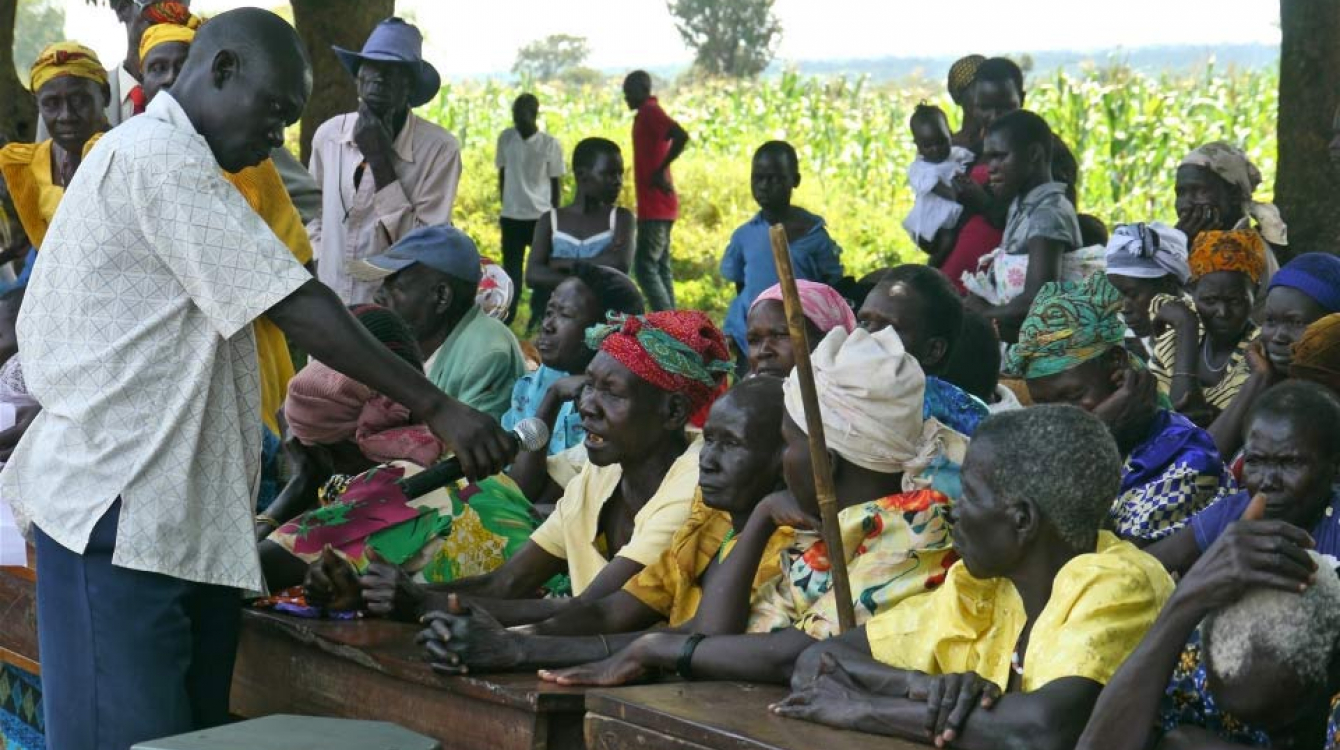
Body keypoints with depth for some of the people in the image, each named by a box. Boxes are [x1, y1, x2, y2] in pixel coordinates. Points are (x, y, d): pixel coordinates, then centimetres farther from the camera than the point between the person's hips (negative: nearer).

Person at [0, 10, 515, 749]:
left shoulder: (154, 156, 20)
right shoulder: (164, 156, -13)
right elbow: (298, 310, -18)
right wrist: (437, 408, -17)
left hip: (176, 513, 10)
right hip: (121, 512, -10)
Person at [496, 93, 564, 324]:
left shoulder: (551, 144, -7)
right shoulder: (505, 138, 1)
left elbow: (556, 182, 0)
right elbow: (502, 174, 12)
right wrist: (505, 205, 13)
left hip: (541, 216, -2)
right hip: (511, 216, 3)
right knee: (511, 266, 6)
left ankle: (540, 317, 8)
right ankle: (506, 314, 11)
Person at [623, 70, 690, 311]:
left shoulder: (650, 112, -13)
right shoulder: (648, 113, 18)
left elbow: (681, 136, -28)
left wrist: (660, 171, -21)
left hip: (654, 207, -10)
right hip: (659, 207, 10)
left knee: (645, 266, -11)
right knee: (660, 267, 12)